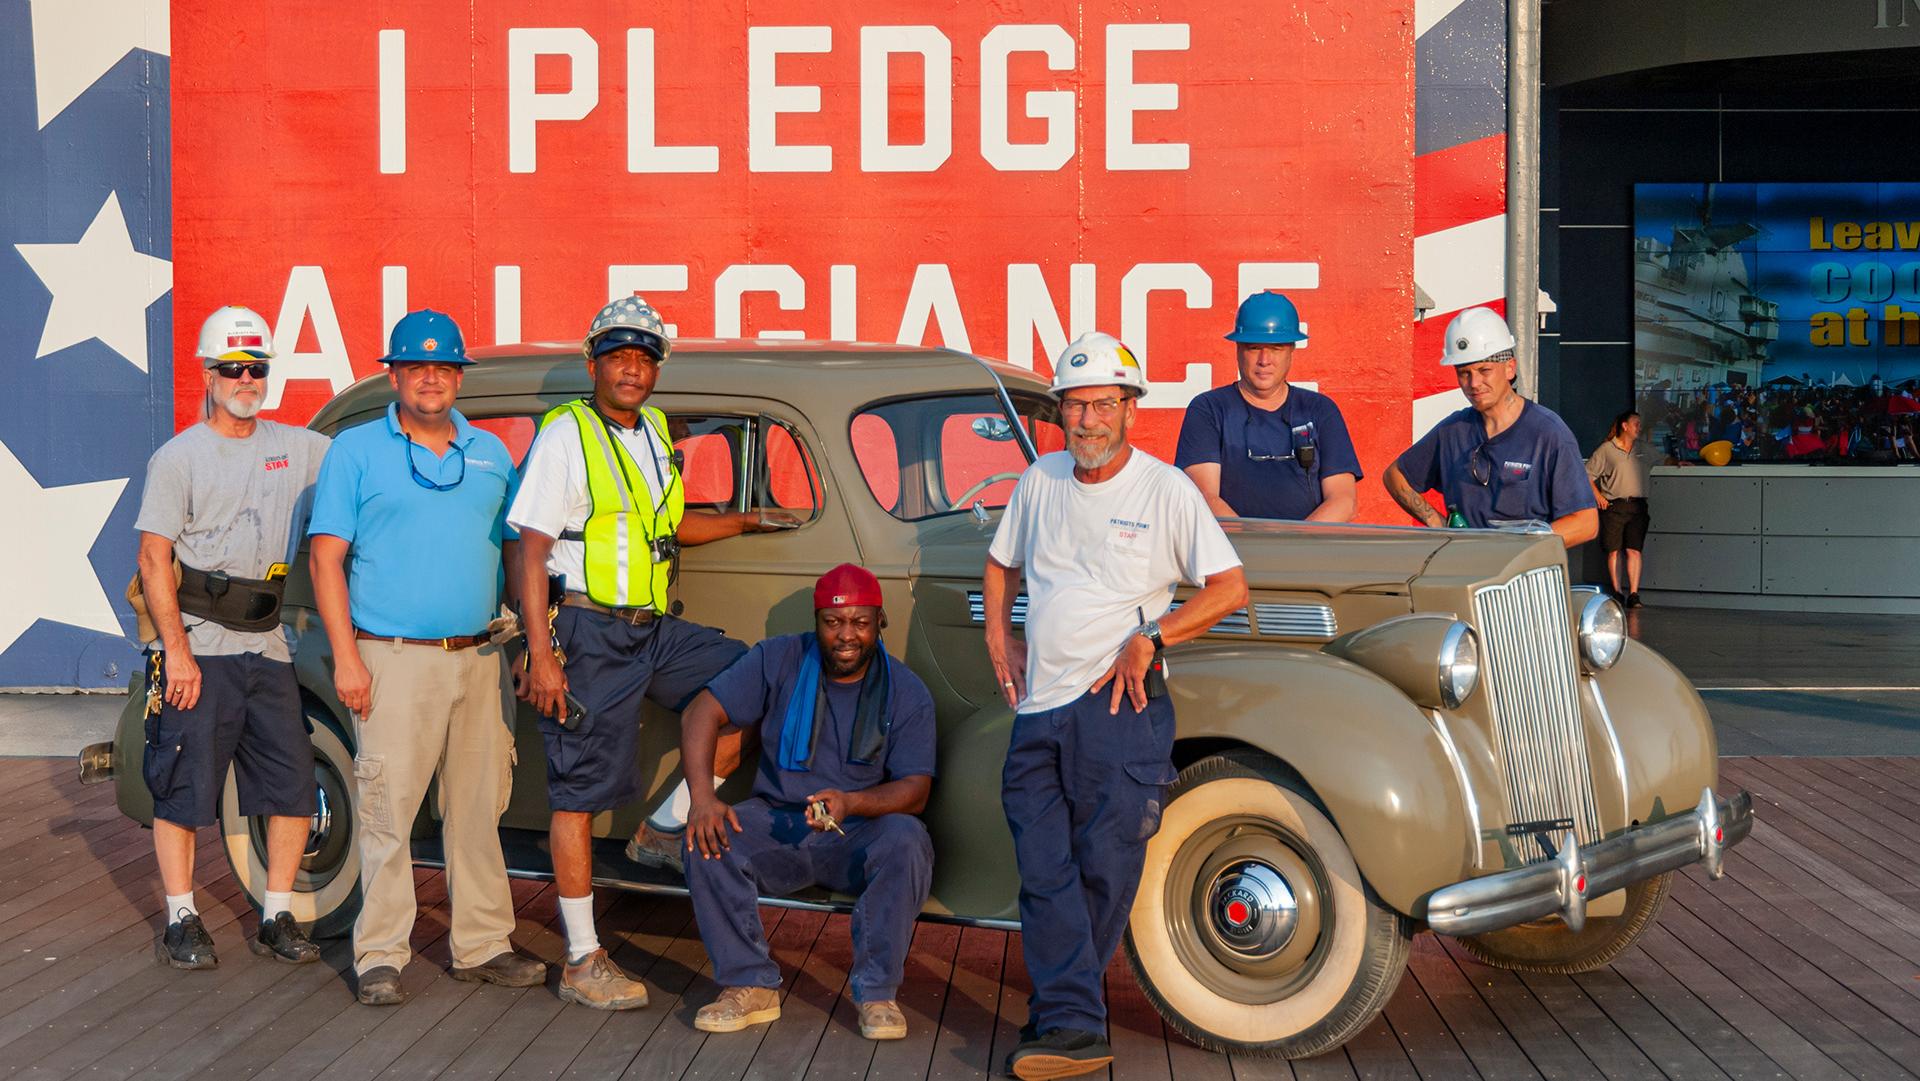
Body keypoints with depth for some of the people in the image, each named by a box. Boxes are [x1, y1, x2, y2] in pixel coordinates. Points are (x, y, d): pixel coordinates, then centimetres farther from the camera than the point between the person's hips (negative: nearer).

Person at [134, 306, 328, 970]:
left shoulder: (292, 447, 11)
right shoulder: (179, 457, -2)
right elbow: (154, 559, -7)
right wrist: (177, 652, -14)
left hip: (267, 647, 5)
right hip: (200, 651, -4)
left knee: (293, 788, 3)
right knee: (183, 789, -1)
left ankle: (277, 920, 14)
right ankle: (181, 923, 10)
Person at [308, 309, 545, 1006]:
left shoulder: (490, 454, 14)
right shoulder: (357, 451, 2)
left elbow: (515, 551, 18)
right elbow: (326, 557, -2)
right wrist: (346, 659, -10)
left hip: (480, 661, 4)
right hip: (394, 662, -4)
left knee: (479, 811, 9)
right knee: (387, 812, -4)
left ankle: (482, 946, 18)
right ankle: (380, 956, 3)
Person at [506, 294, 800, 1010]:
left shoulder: (655, 434, 15)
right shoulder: (566, 436, -8)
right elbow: (531, 551, -13)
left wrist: (743, 523, 21)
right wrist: (542, 657, -20)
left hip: (654, 629, 7)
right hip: (588, 633, -7)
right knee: (578, 795, -3)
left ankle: (670, 825, 9)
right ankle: (582, 962, 3)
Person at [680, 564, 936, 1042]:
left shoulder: (907, 693, -1)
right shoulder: (779, 660, 0)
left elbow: (914, 790, -7)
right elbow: (701, 712, -6)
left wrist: (851, 803, -28)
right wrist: (702, 797, -23)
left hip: (860, 837, -1)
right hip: (778, 825, 1)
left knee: (906, 840, -34)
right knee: (707, 840, -28)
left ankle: (877, 993, -21)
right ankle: (751, 985, -16)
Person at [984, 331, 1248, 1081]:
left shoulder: (1167, 490, -4)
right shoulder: (1039, 482, 11)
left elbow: (1230, 588, -7)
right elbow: (1003, 563, 28)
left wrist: (1150, 638, -14)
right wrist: (998, 636, 13)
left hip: (1117, 703, -4)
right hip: (1038, 708, 4)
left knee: (1104, 867, -3)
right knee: (1046, 873, -2)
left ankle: (1064, 1008, 11)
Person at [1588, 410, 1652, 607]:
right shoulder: (1606, 449, 2)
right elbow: (1588, 474, 4)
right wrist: (1597, 495, -3)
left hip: (1637, 506, 2)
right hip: (1613, 506, -2)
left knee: (1634, 550, -7)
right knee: (1614, 551, -1)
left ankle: (1633, 594, -7)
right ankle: (1617, 592, 6)